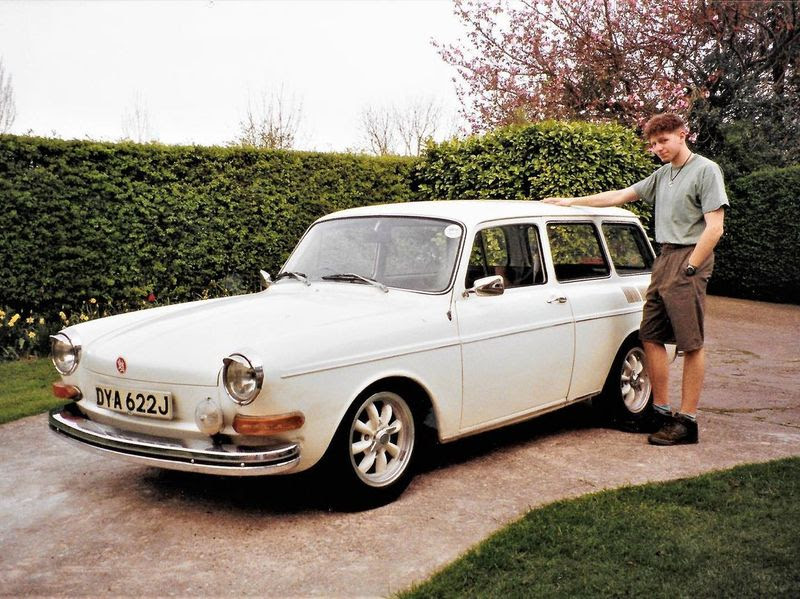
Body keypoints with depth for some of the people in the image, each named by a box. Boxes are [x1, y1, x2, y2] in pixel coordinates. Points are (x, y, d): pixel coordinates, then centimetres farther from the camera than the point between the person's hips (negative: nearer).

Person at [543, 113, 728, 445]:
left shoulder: (706, 171, -5)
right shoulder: (662, 175, 17)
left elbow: (714, 227, -11)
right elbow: (620, 196, 22)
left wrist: (688, 269, -14)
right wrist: (571, 201, 20)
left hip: (690, 258, -8)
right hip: (663, 257, 8)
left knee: (691, 343, -4)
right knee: (651, 337, 5)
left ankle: (687, 421, 0)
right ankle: (661, 412, 14)